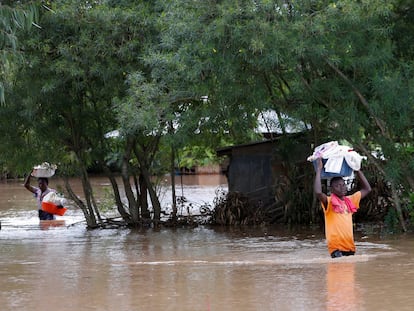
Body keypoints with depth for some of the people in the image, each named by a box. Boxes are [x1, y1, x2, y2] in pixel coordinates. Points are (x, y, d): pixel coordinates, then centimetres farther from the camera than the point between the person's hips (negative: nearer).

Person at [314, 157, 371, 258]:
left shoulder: (350, 200, 14)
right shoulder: (329, 202, -4)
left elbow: (367, 189, 23)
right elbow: (318, 192, -25)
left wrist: (357, 170, 18)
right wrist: (319, 170, -17)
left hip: (350, 246, 6)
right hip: (336, 246, -6)